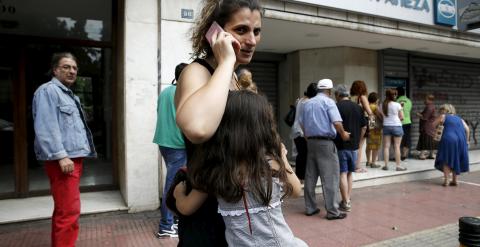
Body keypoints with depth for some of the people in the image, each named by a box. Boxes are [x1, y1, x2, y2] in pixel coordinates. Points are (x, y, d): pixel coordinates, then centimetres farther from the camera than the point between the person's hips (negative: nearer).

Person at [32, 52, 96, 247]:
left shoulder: (69, 94, 21)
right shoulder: (48, 90, -9)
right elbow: (46, 127, -20)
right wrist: (61, 156, -24)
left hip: (74, 158, 10)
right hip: (62, 160, -10)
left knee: (63, 210, 18)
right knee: (69, 211, -10)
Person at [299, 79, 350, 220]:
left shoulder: (307, 103, 13)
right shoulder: (328, 102, -6)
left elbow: (302, 123, 14)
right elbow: (336, 122, -17)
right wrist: (343, 134, -1)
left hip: (311, 141, 7)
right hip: (325, 142, -6)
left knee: (310, 176, 10)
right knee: (330, 177, -2)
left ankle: (310, 208, 17)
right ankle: (332, 211, 2)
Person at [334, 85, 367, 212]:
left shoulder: (336, 106, -10)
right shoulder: (358, 107, 7)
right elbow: (364, 127, 9)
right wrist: (357, 140, 17)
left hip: (341, 145, -6)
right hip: (354, 146, 6)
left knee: (342, 173, 0)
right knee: (350, 173, 16)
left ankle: (346, 203, 2)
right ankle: (348, 199, 23)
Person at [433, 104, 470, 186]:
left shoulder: (443, 116, 9)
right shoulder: (459, 118, 22)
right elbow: (467, 129, 12)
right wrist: (467, 140, 16)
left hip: (449, 139, -5)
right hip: (461, 140, 5)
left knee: (446, 160, 5)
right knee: (456, 160, 17)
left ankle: (446, 180, 0)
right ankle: (454, 180, 21)